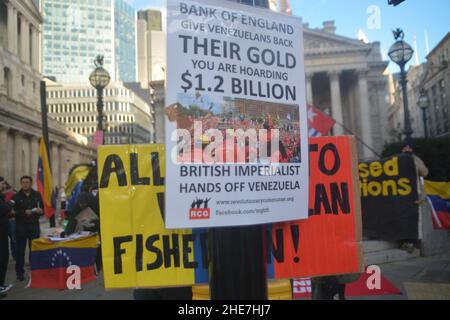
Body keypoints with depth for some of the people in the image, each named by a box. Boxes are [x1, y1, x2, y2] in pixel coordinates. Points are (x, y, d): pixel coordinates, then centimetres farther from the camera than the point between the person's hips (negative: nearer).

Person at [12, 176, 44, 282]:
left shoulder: (37, 195, 8)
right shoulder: (16, 196, 1)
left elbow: (43, 211, 8)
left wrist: (40, 211, -14)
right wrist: (24, 212, -21)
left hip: (34, 226, 2)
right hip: (21, 227, -1)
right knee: (20, 251, 1)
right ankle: (19, 273, 11)